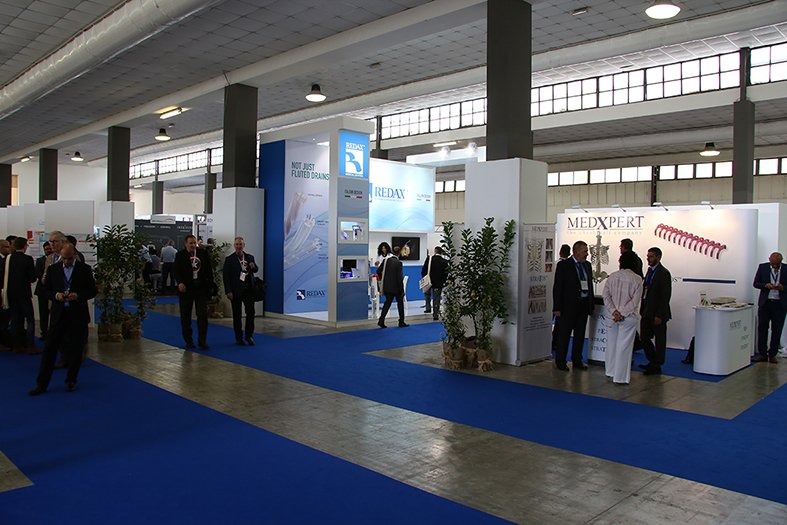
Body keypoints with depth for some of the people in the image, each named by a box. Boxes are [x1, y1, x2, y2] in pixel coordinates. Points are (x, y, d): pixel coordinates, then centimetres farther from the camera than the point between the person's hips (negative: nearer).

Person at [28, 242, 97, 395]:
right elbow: (46, 290, 10)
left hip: (78, 315, -1)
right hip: (58, 315, 1)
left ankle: (71, 381, 21)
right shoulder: (53, 269, 5)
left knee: (75, 350, 6)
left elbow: (92, 291, 1)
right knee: (50, 348, 0)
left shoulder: (84, 269, -1)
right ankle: (41, 384, 8)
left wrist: (78, 295, -16)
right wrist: (56, 295, -11)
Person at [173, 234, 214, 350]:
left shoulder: (203, 253, 4)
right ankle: (188, 341, 18)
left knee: (203, 315, -1)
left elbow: (209, 270, 7)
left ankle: (202, 341, 8)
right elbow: (176, 270, -9)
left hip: (201, 288, 1)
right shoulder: (180, 255, -2)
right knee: (186, 316, 7)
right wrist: (180, 282, -25)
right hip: (186, 289, -1)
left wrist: (211, 285, 2)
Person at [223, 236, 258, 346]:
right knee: (237, 315, 6)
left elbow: (255, 270, 16)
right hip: (236, 291, -3)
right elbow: (226, 276, -7)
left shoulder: (250, 257, 8)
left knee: (251, 312, -1)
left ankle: (249, 336, 12)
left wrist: (253, 266, -8)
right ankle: (239, 338, 15)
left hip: (248, 289, 3)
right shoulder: (229, 259, -3)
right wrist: (228, 291, -13)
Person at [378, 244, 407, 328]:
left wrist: (382, 279, 20)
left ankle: (381, 320, -1)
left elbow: (379, 271, 3)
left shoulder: (386, 260, -1)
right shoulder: (398, 263, -15)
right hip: (396, 287, -4)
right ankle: (401, 322, 15)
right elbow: (399, 277, -16)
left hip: (387, 286, 5)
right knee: (400, 302, 11)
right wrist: (402, 289, -10)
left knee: (387, 302, 10)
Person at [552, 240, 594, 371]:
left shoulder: (587, 265, 12)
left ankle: (577, 361, 23)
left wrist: (591, 305, 10)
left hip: (584, 305, 6)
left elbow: (590, 285, 14)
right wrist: (557, 308, -13)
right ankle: (560, 362, 10)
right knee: (564, 335, 1)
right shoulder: (563, 265, -7)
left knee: (580, 335, 13)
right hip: (569, 305, -6)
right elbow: (557, 287, -9)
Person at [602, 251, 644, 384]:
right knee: (624, 346, 2)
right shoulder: (637, 279, -8)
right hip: (628, 318, -3)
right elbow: (635, 301, -13)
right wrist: (622, 313, -11)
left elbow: (606, 295, -4)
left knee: (611, 344, 16)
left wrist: (615, 312, -8)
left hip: (611, 316, 3)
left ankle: (610, 372, 28)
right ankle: (620, 377, 6)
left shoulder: (612, 276, 0)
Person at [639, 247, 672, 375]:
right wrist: (642, 309, 11)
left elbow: (665, 296, -16)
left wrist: (659, 315, -19)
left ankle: (657, 367, 14)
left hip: (657, 313, -8)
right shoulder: (650, 270, 12)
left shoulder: (664, 273, -13)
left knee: (660, 340, 5)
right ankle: (652, 362, 28)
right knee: (644, 337, 12)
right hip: (647, 312, 8)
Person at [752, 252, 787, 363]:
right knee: (762, 328, 3)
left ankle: (772, 354, 14)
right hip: (765, 303, 1)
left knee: (777, 331, 4)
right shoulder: (762, 267, 2)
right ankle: (762, 353, 12)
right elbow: (756, 283, 3)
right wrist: (766, 285, -15)